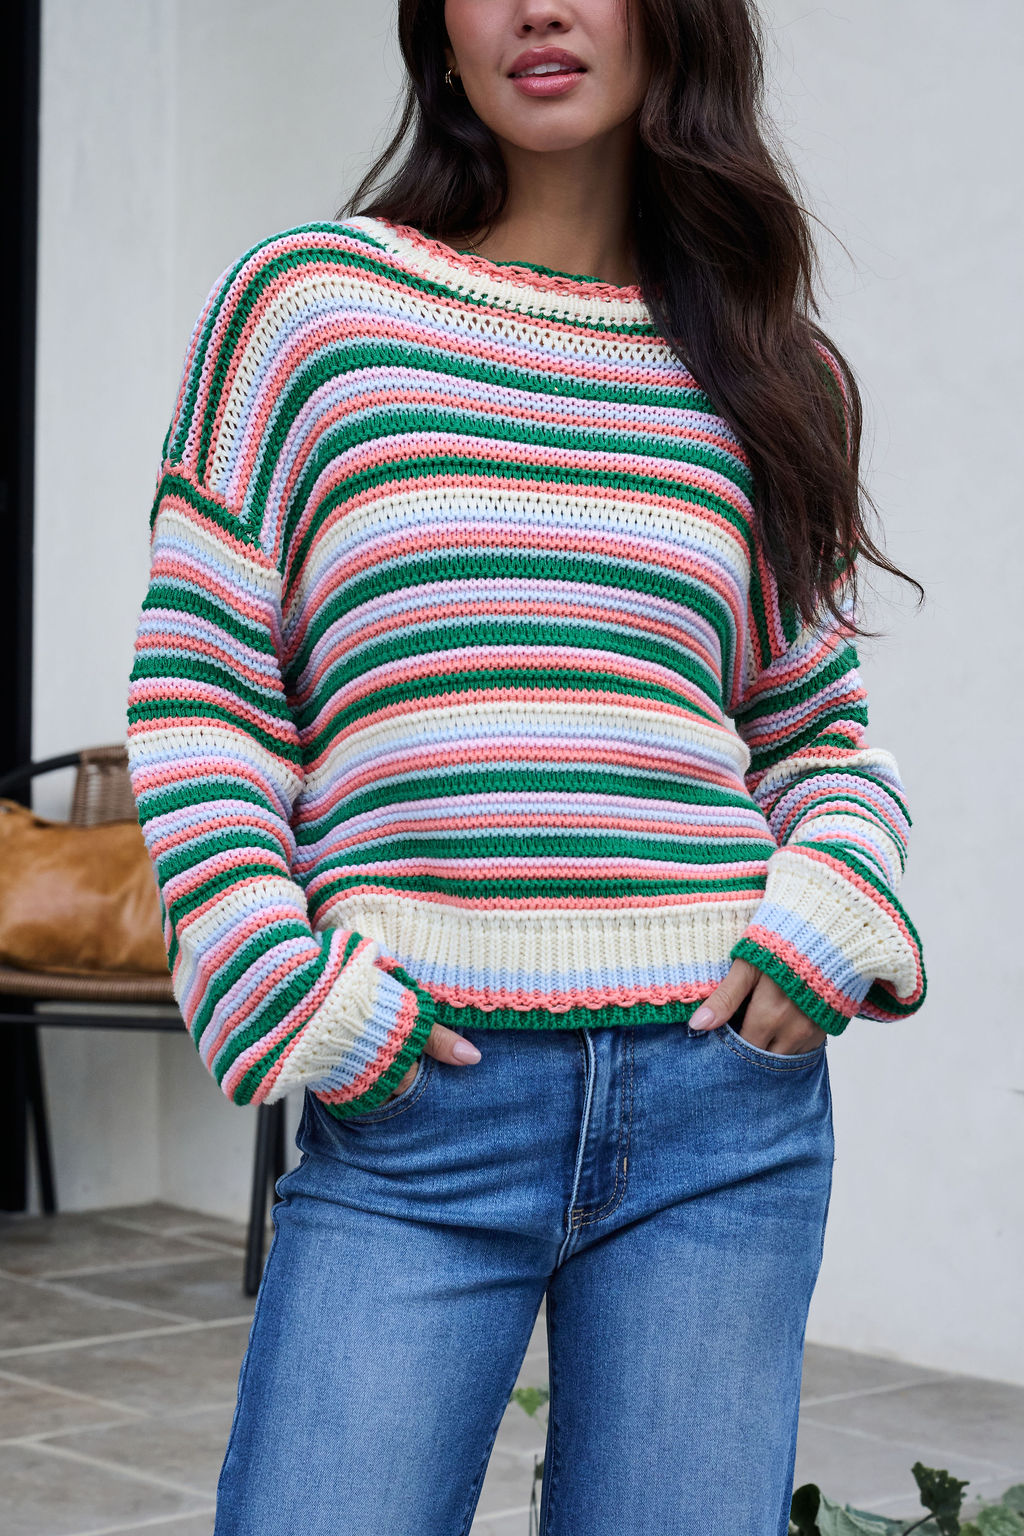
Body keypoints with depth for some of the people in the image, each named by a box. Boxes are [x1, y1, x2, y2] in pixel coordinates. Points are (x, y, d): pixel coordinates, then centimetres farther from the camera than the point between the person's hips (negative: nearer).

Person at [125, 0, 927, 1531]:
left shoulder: (758, 368, 13)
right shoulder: (308, 300, 5)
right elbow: (197, 688, 4)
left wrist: (843, 892, -2)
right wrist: (274, 988, -7)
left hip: (723, 1089, 3)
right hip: (407, 1101, -2)